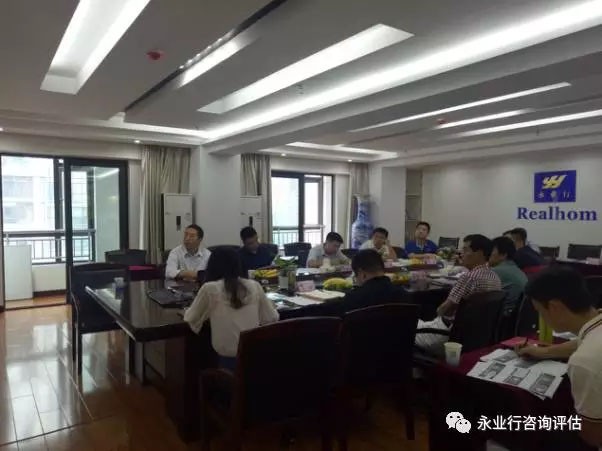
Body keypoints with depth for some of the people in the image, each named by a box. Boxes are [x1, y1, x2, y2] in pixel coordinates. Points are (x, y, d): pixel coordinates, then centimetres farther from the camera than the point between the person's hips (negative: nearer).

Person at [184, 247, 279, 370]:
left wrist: (188, 311, 31)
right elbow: (272, 318, 11)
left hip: (227, 357, -3)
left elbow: (191, 319, 9)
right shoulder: (254, 285, 6)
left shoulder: (209, 288, -3)